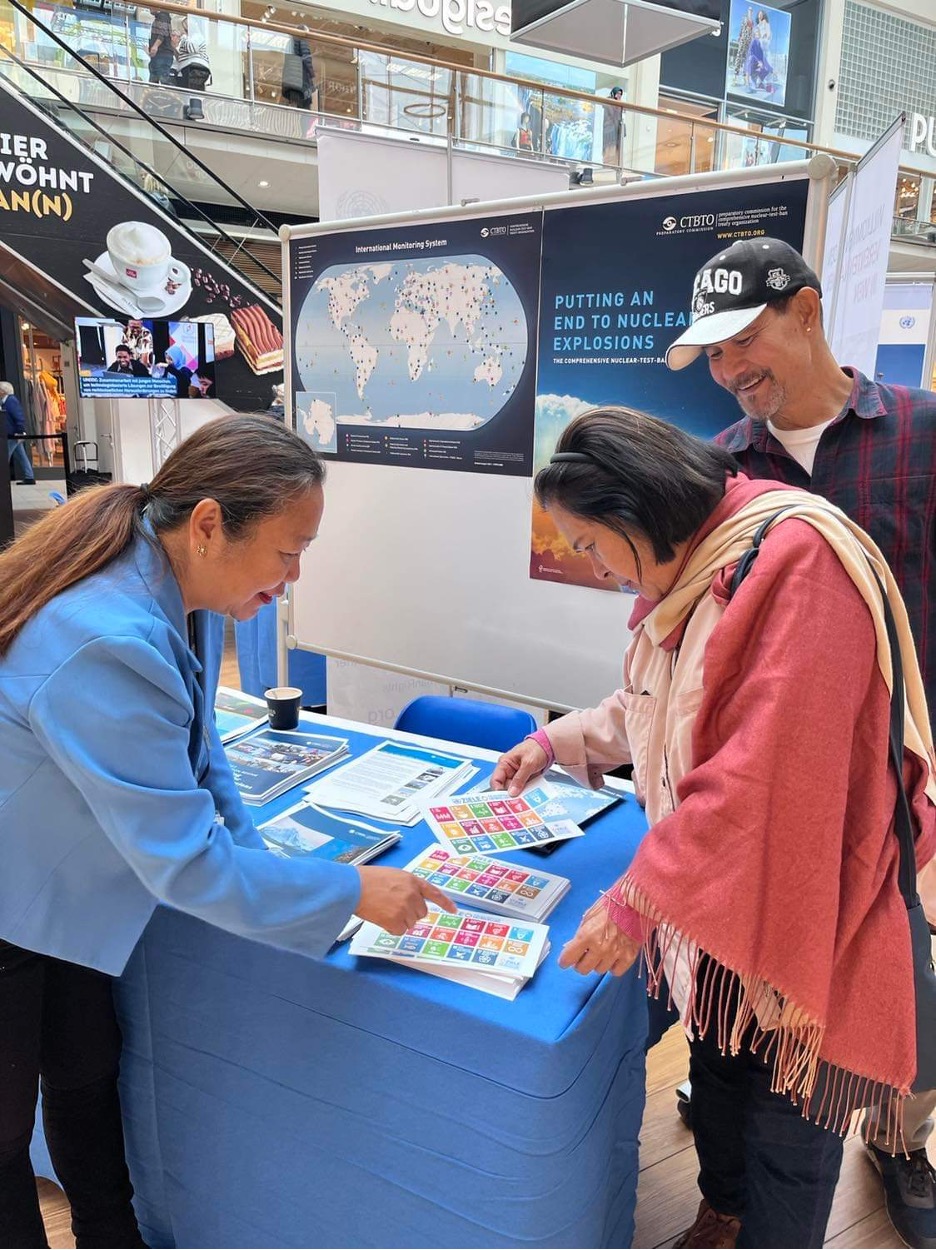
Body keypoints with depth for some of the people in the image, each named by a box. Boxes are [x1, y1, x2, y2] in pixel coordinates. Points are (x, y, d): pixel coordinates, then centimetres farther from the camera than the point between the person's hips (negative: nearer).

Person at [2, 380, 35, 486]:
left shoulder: (11, 400, -15)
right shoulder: (6, 401, 15)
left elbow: (20, 417, -23)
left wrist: (20, 432, -24)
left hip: (13, 435, -10)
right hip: (13, 435, 10)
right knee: (22, 457, 9)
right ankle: (29, 478, 11)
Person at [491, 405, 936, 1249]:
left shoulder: (796, 558, -25)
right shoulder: (688, 568, 4)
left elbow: (759, 774, -30)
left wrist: (639, 899, -25)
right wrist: (558, 742, 15)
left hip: (798, 910, -8)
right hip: (713, 902, 8)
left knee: (787, 1127, 9)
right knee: (717, 1064, 24)